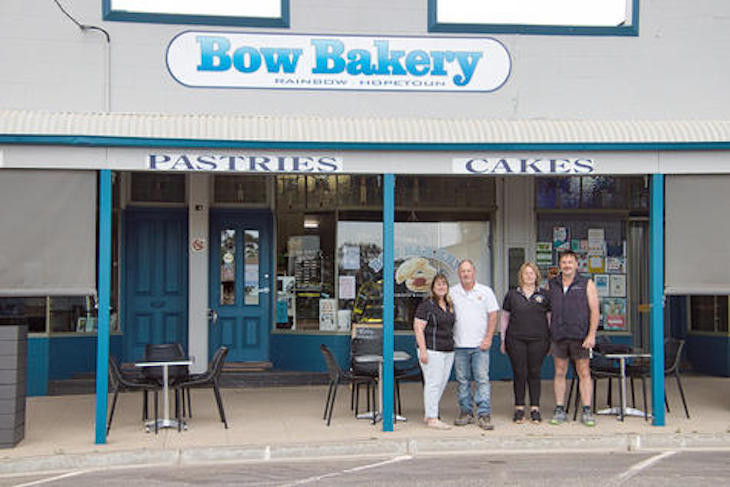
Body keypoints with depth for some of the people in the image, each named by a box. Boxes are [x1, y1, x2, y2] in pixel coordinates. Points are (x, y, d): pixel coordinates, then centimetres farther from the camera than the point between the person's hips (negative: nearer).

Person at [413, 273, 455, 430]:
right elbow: (418, 328, -12)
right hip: (432, 350, -8)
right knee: (433, 383, -6)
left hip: (448, 351, 8)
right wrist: (422, 350, -17)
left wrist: (453, 347, 18)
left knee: (442, 383, 10)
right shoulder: (426, 305, -8)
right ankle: (432, 418, -1)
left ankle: (428, 413, 20)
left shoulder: (449, 305, 15)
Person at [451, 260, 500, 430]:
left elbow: (493, 316, 4)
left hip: (480, 345, -2)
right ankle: (466, 412, 16)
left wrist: (488, 338, -5)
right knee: (463, 381, 6)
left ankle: (484, 414, -4)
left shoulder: (486, 292, 5)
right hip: (459, 345, 2)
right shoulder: (452, 293, 8)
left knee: (482, 379, -6)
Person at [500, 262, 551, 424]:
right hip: (516, 340, 0)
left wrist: (550, 340, 7)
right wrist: (503, 340, 9)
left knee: (535, 373, 3)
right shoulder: (512, 294, 9)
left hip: (538, 339, 0)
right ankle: (519, 408, 10)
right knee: (519, 373, 1)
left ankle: (535, 408, 11)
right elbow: (505, 317, 13)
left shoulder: (544, 295, 8)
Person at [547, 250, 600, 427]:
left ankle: (587, 412, 5)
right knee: (559, 373, 6)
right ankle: (559, 410, 12)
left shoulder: (586, 284, 3)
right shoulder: (552, 285, 11)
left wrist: (591, 335, -10)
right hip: (558, 337, 3)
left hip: (580, 337, -2)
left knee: (584, 373, 0)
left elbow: (594, 311, -1)